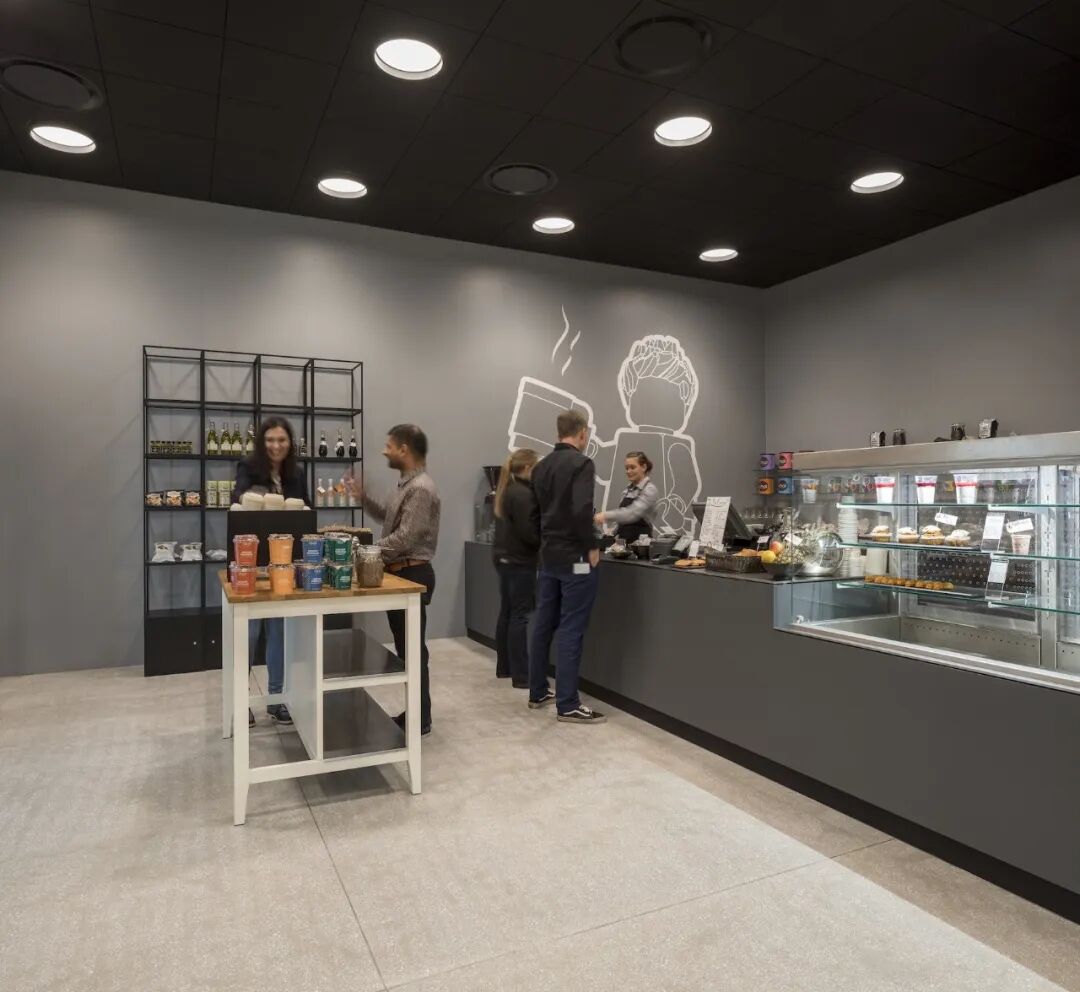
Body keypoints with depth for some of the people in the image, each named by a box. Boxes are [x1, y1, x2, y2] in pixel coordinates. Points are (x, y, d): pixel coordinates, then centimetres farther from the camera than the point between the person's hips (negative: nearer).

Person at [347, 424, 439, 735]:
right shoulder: (406, 484, 14)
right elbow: (388, 516, 24)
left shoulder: (421, 488, -19)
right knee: (405, 647, 16)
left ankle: (420, 720, 12)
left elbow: (404, 538, -24)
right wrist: (362, 496, 12)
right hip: (399, 573, 10)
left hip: (412, 575, -10)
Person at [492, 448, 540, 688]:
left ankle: (504, 667, 22)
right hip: (519, 561, -10)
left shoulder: (507, 490, 13)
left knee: (507, 613, 14)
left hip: (504, 557, 10)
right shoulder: (523, 494, -18)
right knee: (520, 616, -6)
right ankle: (521, 675, -3)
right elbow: (528, 532, -21)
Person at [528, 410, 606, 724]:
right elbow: (581, 511, -24)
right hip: (575, 558, -8)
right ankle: (568, 705, 3)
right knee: (571, 630, -3)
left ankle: (538, 693, 24)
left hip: (548, 556, 8)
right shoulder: (581, 463, -13)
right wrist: (592, 547, -13)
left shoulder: (541, 466, 11)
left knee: (543, 625, 14)